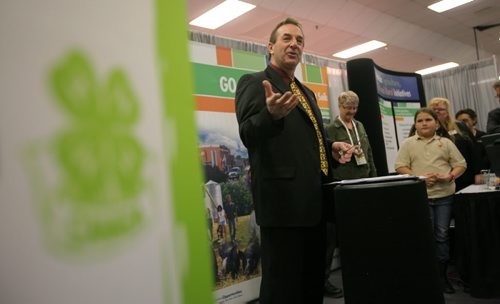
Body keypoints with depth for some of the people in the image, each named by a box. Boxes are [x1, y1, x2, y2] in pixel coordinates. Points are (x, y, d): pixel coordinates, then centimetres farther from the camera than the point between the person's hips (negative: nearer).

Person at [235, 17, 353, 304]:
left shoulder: (307, 93, 21)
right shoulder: (253, 82, -3)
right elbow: (249, 135, -17)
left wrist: (332, 147, 6)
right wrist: (272, 114, -37)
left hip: (315, 200, 8)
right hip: (284, 200, -8)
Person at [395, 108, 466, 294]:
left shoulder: (446, 143, 10)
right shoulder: (408, 144, 5)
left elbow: (461, 164, 9)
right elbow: (400, 166, -2)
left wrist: (450, 176, -10)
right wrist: (419, 177, -15)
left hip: (444, 195, 2)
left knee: (442, 235, 7)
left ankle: (442, 274, 18)